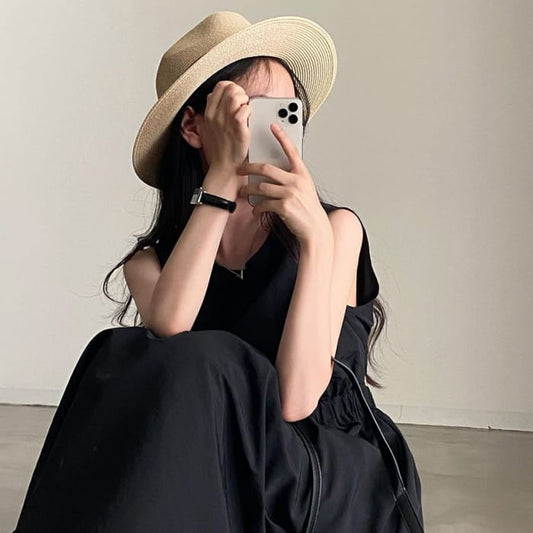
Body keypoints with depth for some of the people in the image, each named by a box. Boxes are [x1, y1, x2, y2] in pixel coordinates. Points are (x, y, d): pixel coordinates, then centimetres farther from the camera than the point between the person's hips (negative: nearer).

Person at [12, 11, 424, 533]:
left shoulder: (337, 227, -3)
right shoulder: (149, 261, 5)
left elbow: (296, 398, -15)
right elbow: (168, 333, -21)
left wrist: (316, 239, -24)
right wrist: (222, 175, -18)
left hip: (337, 486, -2)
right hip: (203, 482, 2)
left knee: (191, 367, -28)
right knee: (126, 355, -26)